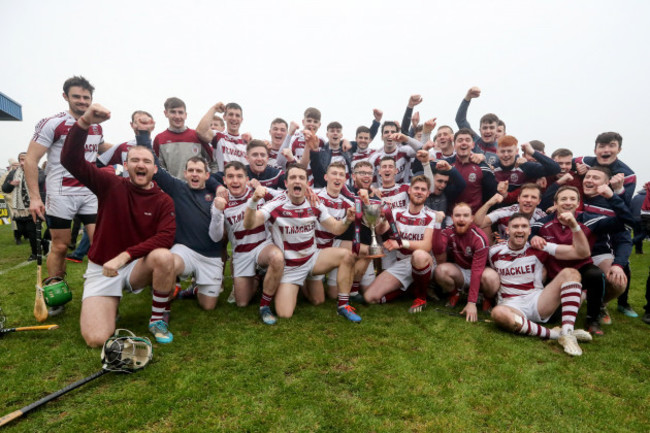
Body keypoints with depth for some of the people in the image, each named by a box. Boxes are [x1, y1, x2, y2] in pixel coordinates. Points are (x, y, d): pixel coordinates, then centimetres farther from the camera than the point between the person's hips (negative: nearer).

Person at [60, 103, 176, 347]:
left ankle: (157, 320, -12)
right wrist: (84, 123, -30)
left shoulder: (164, 202, -6)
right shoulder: (111, 185, -4)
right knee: (97, 339, -18)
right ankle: (110, 305, 20)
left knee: (164, 256, -35)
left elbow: (166, 238, -20)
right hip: (101, 269, 0)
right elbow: (71, 161, -15)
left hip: (137, 266, 0)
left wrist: (124, 255, -28)